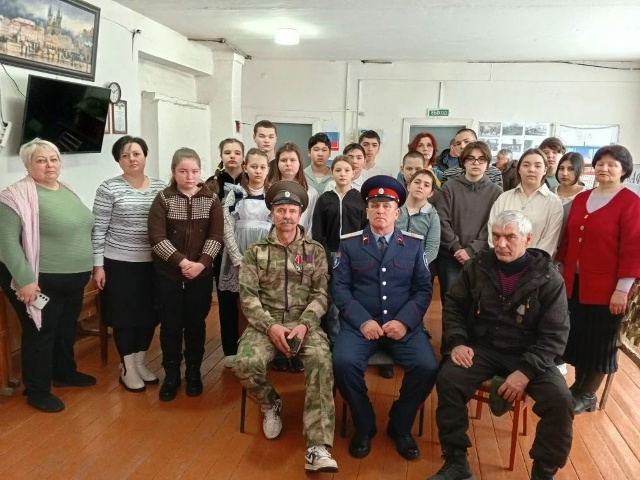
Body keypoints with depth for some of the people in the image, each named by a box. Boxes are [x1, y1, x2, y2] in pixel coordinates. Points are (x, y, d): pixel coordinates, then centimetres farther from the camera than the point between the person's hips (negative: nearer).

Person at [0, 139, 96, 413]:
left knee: (66, 329, 21)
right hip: (41, 281, -7)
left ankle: (65, 373, 40)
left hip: (73, 279, 8)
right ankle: (37, 391, 21)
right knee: (40, 334, 5)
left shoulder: (67, 191, 9)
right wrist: (25, 280, -24)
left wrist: (93, 266, 17)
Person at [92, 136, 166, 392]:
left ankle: (140, 362, 30)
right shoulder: (109, 188, -7)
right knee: (124, 315, 6)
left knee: (149, 314, 12)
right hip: (119, 263, -3)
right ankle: (127, 368, 22)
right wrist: (98, 265, -9)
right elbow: (98, 229, -6)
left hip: (152, 263, 4)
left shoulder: (160, 187, 4)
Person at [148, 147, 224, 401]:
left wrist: (201, 263, -19)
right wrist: (182, 261, -21)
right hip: (168, 274, -1)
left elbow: (216, 237, -5)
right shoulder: (163, 199, -4)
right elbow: (156, 238, -12)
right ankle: (171, 374, 23)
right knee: (170, 325, 7)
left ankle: (193, 372, 27)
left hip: (201, 275, 1)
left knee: (196, 324, 11)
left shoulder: (211, 199, 0)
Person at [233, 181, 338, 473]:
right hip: (266, 322, 1)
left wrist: (304, 325, -15)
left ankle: (317, 448, -29)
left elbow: (321, 294, 2)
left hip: (305, 322, 0)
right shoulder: (256, 252, 8)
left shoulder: (315, 250, 9)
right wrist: (271, 326, -15)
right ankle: (271, 404, 8)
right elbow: (248, 296, 0)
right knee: (246, 364, -28)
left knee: (321, 361, -31)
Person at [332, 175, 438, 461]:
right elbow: (339, 288, -1)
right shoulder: (349, 244, 5)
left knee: (427, 367, -23)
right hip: (360, 324, -1)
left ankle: (400, 426, 7)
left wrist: (404, 321, -13)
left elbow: (423, 289, 4)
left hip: (404, 325, 1)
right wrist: (363, 321, -14)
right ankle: (363, 426, 1)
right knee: (343, 362, -28)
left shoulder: (414, 244, 8)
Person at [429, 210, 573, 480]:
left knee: (560, 400, -24)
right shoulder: (478, 266, 0)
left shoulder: (548, 278, -7)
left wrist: (526, 371, -21)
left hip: (528, 355, -1)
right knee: (448, 381, -25)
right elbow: (453, 306, 8)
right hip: (481, 348, 1)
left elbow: (555, 335, -9)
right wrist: (457, 343, -10)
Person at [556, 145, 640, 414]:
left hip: (605, 288, -5)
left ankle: (588, 395, 22)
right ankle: (578, 386, 30)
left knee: (598, 341, 7)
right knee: (576, 337, 13)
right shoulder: (581, 199, 10)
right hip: (574, 283, 6)